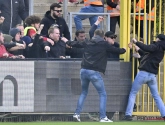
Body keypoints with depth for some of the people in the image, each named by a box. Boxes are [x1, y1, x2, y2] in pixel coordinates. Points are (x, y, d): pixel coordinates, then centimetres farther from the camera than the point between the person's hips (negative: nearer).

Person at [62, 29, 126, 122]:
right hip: (95, 72, -5)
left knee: (84, 93, 23)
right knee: (103, 95, 2)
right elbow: (118, 51, 8)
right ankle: (103, 117, -7)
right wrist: (124, 50, 30)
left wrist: (67, 41, 47)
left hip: (84, 70, 5)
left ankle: (77, 114, 16)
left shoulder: (87, 43, 12)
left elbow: (75, 44, 27)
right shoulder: (105, 45, 1)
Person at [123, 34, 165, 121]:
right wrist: (138, 50, 35)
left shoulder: (157, 46, -6)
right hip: (153, 75, 7)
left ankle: (128, 115, -6)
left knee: (133, 93, 3)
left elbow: (147, 48, -26)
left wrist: (136, 42, -18)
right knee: (156, 96, 16)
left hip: (144, 73, -7)